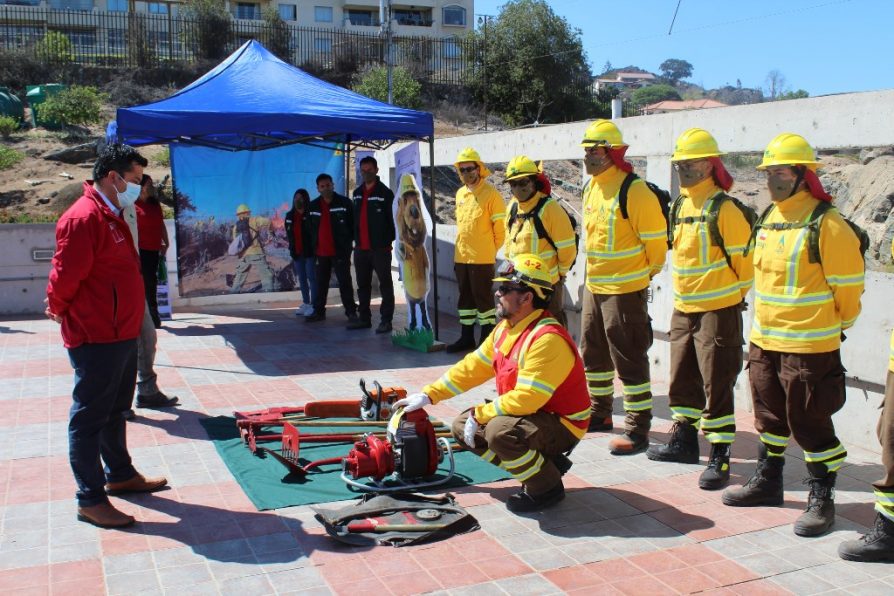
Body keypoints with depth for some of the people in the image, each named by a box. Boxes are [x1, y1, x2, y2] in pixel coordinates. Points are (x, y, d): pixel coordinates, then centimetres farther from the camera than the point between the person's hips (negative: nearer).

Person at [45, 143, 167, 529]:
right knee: (89, 418, 0)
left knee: (115, 411, 22)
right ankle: (90, 500, 9)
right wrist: (60, 309, -5)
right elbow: (65, 276, -21)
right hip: (95, 339, -10)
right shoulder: (83, 218, -21)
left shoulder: (111, 216, 13)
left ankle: (119, 475, 37)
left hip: (121, 335, 10)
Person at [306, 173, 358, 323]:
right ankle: (318, 312, 19)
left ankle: (351, 312, 3)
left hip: (340, 251, -5)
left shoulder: (344, 203, -5)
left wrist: (347, 243, -6)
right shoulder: (313, 206, 8)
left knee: (344, 282, -2)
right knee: (320, 283, 11)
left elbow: (354, 224, -4)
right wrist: (313, 246, 11)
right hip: (321, 253, 5)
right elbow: (310, 229, 16)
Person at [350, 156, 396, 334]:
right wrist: (354, 238, 12)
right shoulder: (357, 193, 14)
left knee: (385, 284, -1)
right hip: (360, 247, 7)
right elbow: (355, 217, 18)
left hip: (380, 247, -7)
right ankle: (364, 318, 20)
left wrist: (390, 240, -11)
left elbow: (392, 218, -8)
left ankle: (386, 320, 1)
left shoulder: (385, 193, -5)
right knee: (363, 285, 12)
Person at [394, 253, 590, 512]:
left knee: (499, 431, -34)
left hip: (561, 424, -10)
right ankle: (543, 464, 8)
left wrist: (479, 414, -20)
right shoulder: (506, 328, 2)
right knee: (462, 426, 7)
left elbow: (526, 398, -30)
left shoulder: (547, 339, -28)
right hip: (528, 416, 10)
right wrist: (428, 395, 5)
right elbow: (472, 366, 8)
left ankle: (547, 487, -7)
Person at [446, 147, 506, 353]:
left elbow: (500, 226, -9)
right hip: (461, 257, 7)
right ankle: (466, 337, 23)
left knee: (483, 297, -1)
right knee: (465, 296, 13)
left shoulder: (490, 193, -10)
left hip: (482, 258, -7)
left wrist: (493, 250, -3)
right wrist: (460, 247, 16)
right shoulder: (460, 194, 11)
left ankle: (487, 339, 8)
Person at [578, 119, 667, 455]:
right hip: (594, 287, 9)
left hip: (625, 290, -9)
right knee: (593, 353, 19)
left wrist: (646, 273, -2)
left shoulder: (634, 191, -18)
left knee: (629, 361, -3)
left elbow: (656, 240, -13)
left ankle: (637, 431, 7)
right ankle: (599, 413, 36)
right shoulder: (591, 188, 9)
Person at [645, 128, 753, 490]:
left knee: (716, 387, -3)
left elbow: (745, 259, -11)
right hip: (683, 309, 8)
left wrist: (734, 296, -2)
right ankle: (684, 440, 32)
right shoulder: (680, 206, 10)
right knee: (681, 381, 17)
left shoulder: (724, 209, -15)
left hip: (718, 311, -8)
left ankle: (720, 458, 6)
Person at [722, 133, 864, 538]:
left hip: (809, 346, -8)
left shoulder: (826, 223, -15)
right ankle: (767, 482, 35)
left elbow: (847, 284, -9)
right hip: (763, 341, 8)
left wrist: (837, 324, 2)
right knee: (770, 415, 19)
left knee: (810, 424, 1)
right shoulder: (768, 219, 9)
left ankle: (821, 500, 15)